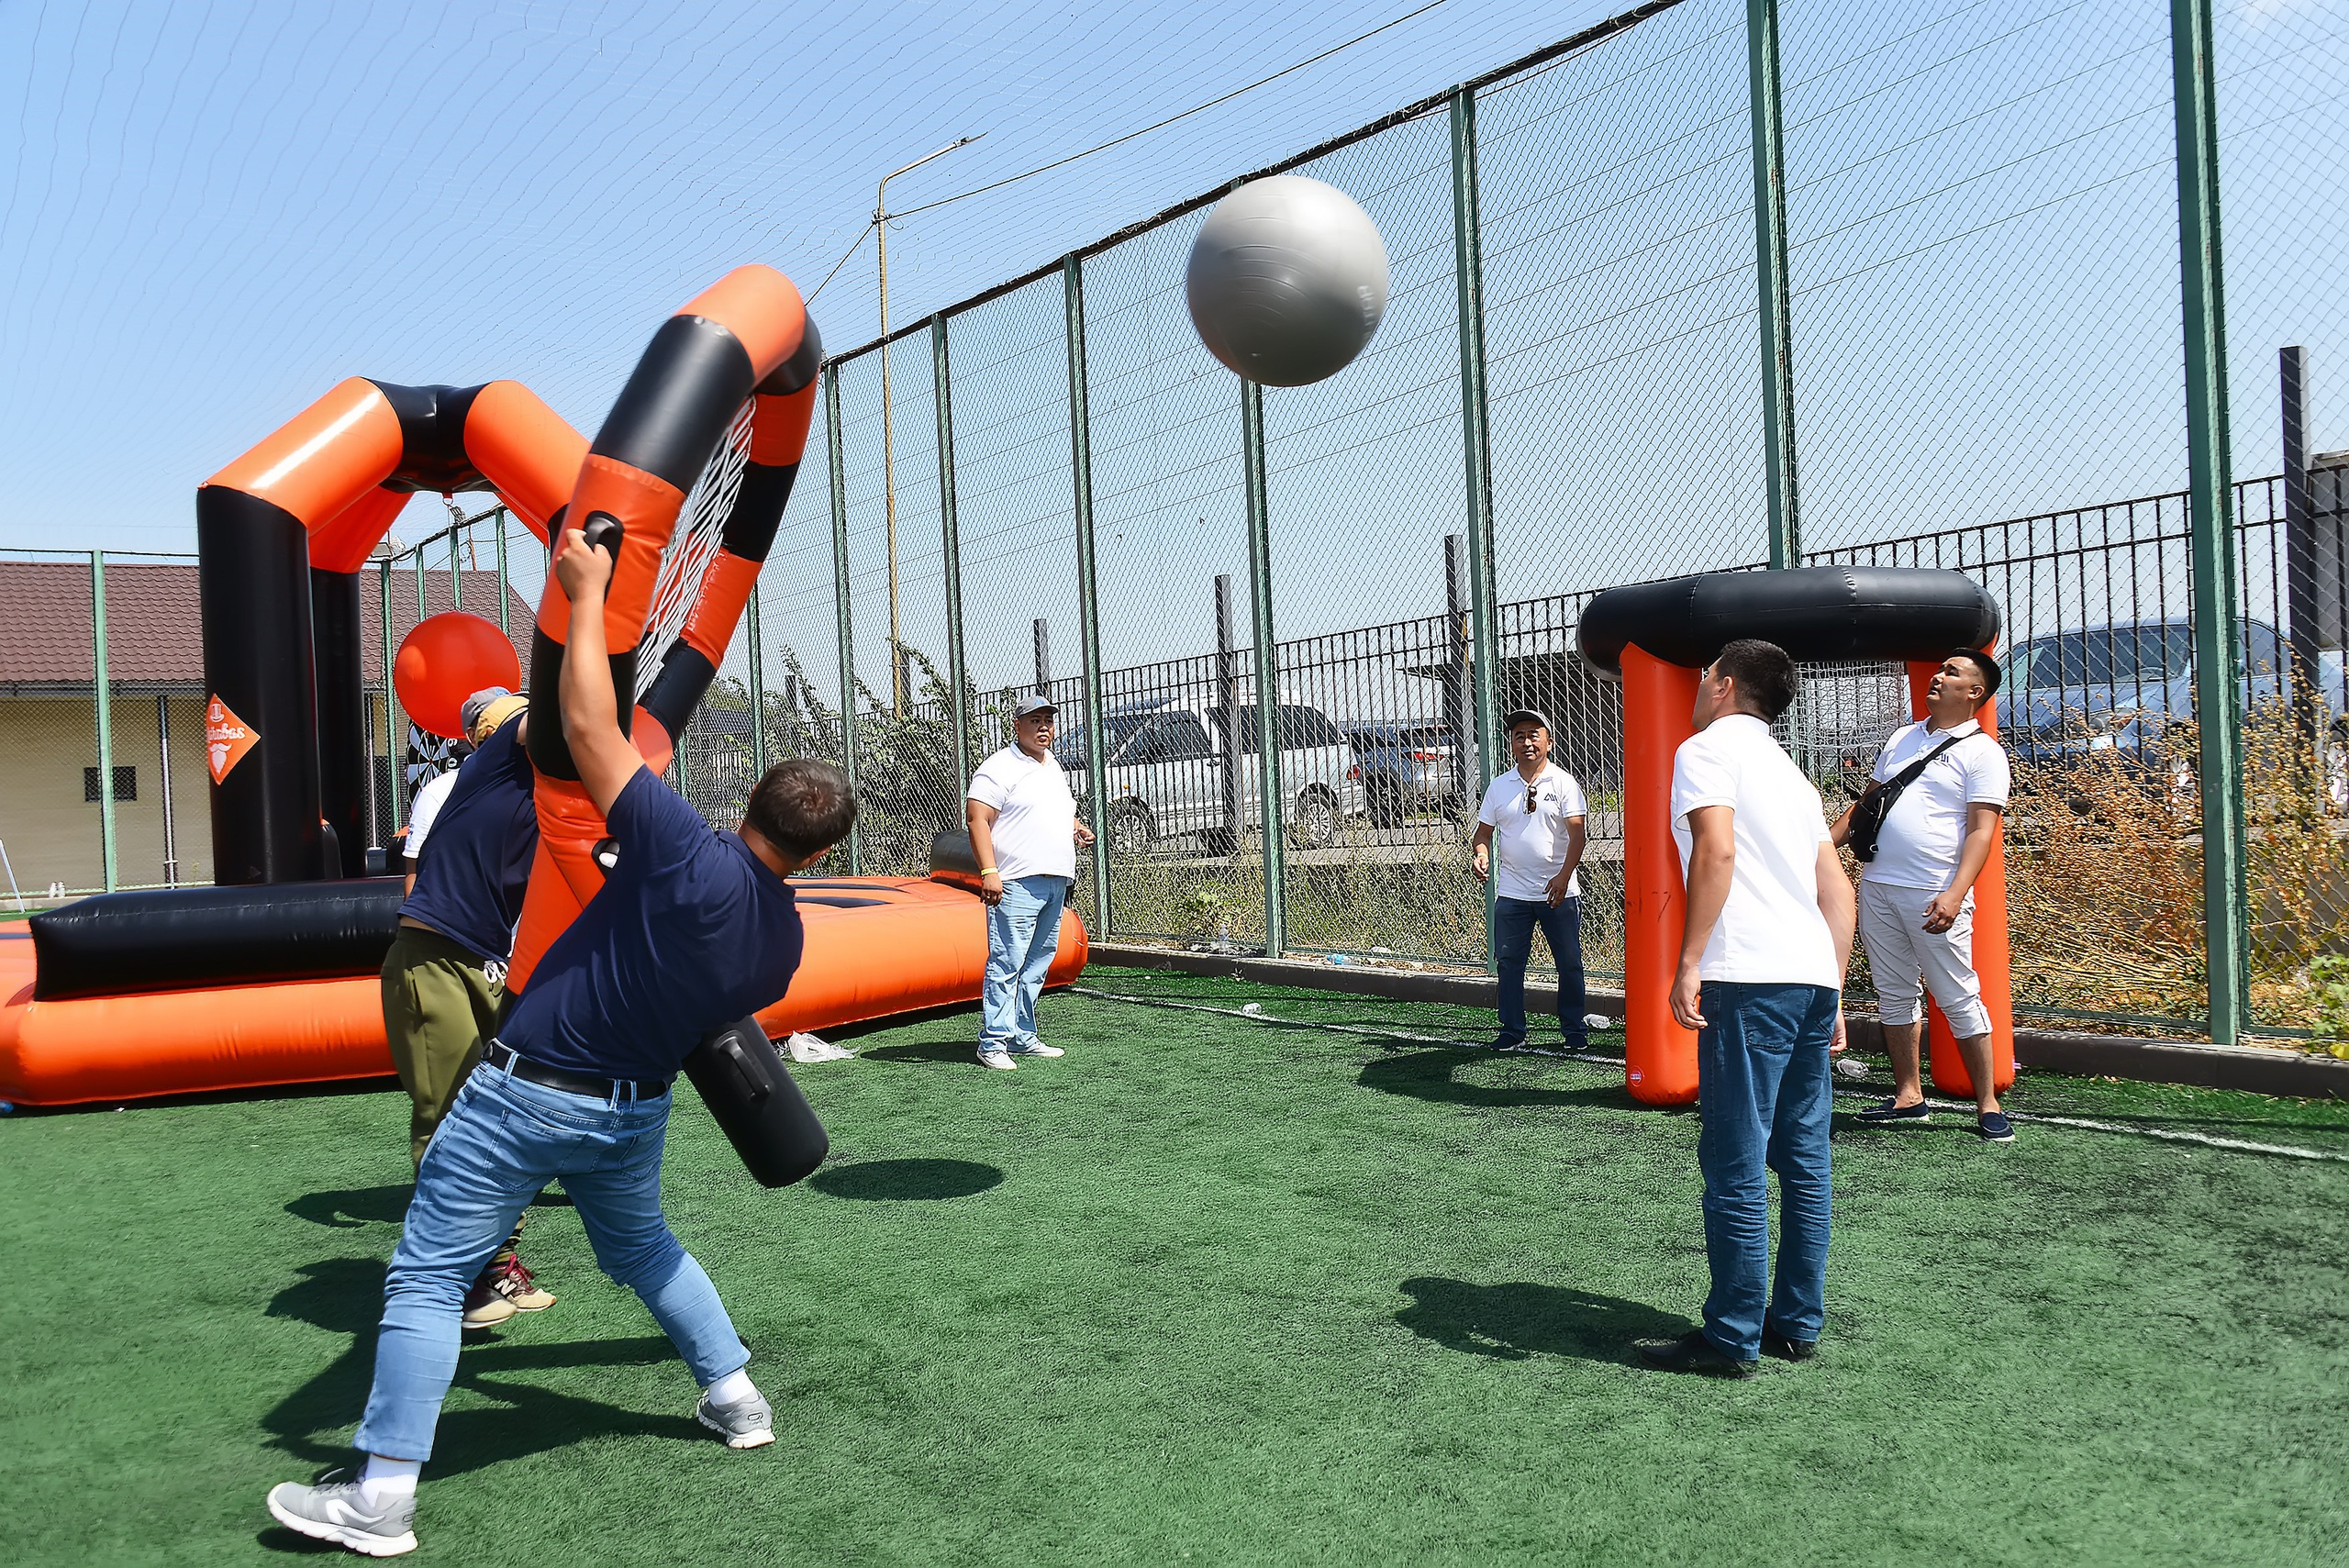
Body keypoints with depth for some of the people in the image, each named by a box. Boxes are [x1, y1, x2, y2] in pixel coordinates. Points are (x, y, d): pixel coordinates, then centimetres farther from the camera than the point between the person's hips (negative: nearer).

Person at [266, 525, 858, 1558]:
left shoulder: (690, 857, -24)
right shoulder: (784, 940, -3)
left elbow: (589, 726, -22)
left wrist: (588, 592, -13)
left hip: (527, 1093, -6)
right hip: (636, 1106, 6)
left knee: (426, 1278, 4)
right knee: (642, 1248, 30)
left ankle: (381, 1496, 5)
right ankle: (736, 1398, 34)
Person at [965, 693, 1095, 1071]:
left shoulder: (1054, 767, 21)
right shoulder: (999, 768, -5)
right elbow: (977, 820, -13)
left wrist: (1078, 829, 12)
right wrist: (989, 872, -22)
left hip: (1056, 883, 9)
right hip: (1017, 883, -9)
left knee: (1038, 963, 12)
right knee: (1006, 963, -11)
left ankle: (1022, 1037, 20)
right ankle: (993, 1043, -7)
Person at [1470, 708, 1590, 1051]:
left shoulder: (1563, 782, -1)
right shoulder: (1499, 787, 9)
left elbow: (1577, 834, -8)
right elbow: (1484, 831, 14)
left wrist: (1563, 876, -22)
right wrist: (1481, 854, -9)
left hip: (1559, 893, -2)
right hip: (1511, 893, 3)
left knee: (1569, 964, 4)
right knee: (1509, 962, 5)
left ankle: (1573, 1031, 17)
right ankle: (1512, 1031, 15)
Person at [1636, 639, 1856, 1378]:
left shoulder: (1707, 748, -1)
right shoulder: (1789, 770, 24)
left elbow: (1716, 850, -18)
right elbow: (1838, 892, 21)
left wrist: (1688, 965, -18)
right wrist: (1832, 991, 22)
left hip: (1751, 981, -9)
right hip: (1815, 978, 9)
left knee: (1735, 1162, -3)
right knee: (1803, 1158, 12)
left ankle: (1732, 1338, 2)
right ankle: (1797, 1323, 19)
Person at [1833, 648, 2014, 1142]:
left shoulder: (1982, 752, -2)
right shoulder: (1902, 739, 17)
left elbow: (1981, 830, -11)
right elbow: (1865, 803, 23)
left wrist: (1955, 894, -22)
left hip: (1933, 895, -6)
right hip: (1877, 886, 6)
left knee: (1959, 1000, -3)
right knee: (1894, 995, 10)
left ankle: (1987, 1105, 7)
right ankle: (1908, 1097, 18)